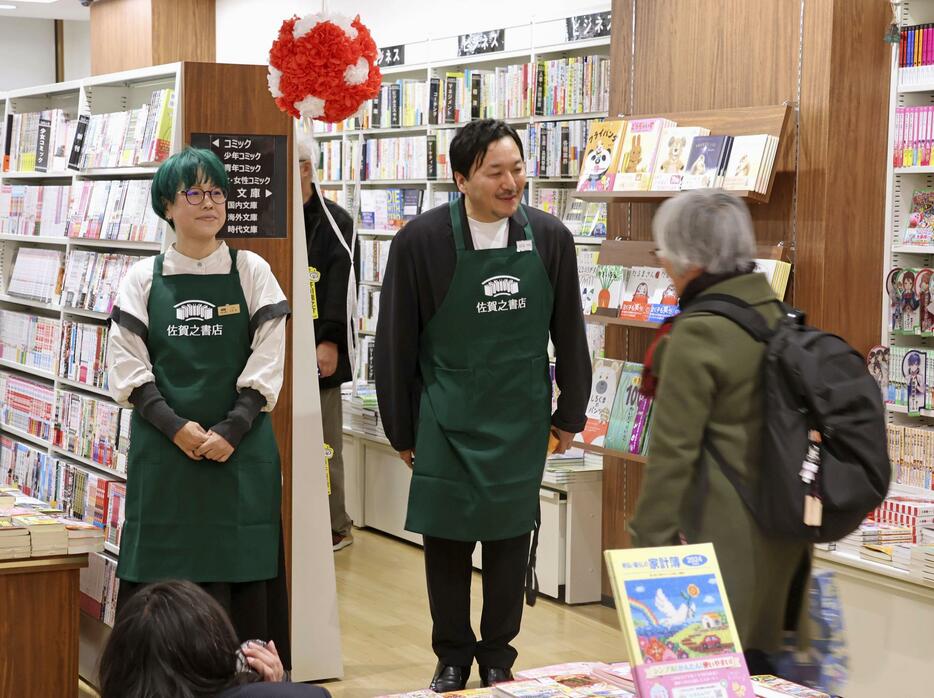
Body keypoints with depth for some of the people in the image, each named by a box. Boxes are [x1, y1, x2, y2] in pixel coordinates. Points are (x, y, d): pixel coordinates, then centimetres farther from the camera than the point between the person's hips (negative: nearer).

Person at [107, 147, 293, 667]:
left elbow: (266, 365, -1)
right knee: (162, 574, 0)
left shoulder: (252, 272, 3)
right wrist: (176, 427, -12)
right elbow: (129, 368, 0)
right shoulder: (144, 279, 5)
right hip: (164, 447, 1)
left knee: (240, 575, -1)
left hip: (240, 447, 0)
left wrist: (231, 430, -12)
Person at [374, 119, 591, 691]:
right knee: (446, 543, 8)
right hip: (447, 422, -1)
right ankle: (452, 658, 26)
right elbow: (396, 344, -4)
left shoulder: (549, 238, -7)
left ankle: (497, 657, 27)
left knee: (510, 543, 9)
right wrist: (401, 430, 0)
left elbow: (570, 334, 5)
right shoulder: (421, 241, -12)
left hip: (520, 423, 1)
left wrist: (570, 413, 10)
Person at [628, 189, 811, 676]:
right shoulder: (775, 312, 7)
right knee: (754, 653, 16)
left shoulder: (698, 332, -18)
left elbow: (674, 449, -18)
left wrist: (649, 539, -12)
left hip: (726, 532, -8)